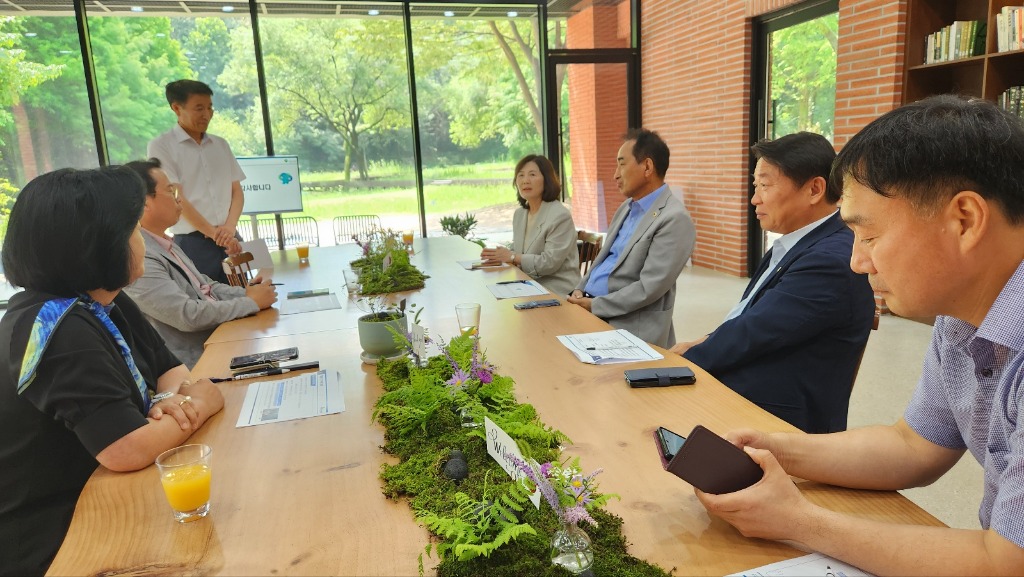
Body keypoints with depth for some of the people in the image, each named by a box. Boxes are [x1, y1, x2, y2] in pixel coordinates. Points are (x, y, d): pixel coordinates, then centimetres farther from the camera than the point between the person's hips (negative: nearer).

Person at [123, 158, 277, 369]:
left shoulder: (164, 243, 11)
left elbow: (203, 286, 16)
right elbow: (188, 315, -24)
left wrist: (246, 293, -1)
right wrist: (251, 302, -15)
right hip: (197, 364, -9)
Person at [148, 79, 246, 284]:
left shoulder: (221, 145, 13)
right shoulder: (161, 146, -2)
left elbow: (237, 191, 11)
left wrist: (230, 227, -7)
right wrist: (213, 233, -12)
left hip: (231, 239, 5)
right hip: (193, 243, -5)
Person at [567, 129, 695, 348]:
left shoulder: (674, 219, -15)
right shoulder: (626, 208, 13)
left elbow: (648, 288, -20)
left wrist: (594, 305, -16)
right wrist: (580, 290, 1)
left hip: (630, 327, -8)